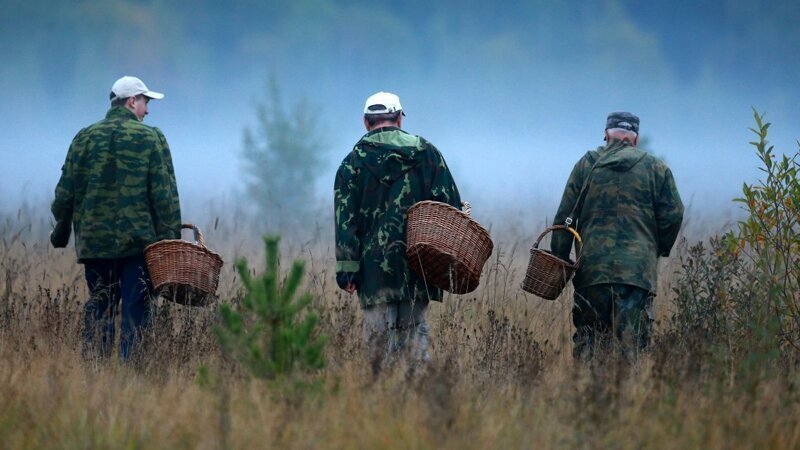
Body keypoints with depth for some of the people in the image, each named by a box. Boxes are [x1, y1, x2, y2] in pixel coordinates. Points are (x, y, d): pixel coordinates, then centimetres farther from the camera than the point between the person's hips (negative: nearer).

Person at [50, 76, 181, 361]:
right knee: (135, 313, -1)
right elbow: (165, 195, -6)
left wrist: (61, 231, 18)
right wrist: (171, 239, -3)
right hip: (140, 242, -3)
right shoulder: (151, 138, -1)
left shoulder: (85, 137, 7)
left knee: (98, 309, 10)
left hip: (95, 241, 3)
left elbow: (66, 192, 8)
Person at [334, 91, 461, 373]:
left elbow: (345, 220, -1)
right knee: (415, 327, 10)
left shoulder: (354, 162, 4)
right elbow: (451, 204, 5)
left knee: (380, 333, 1)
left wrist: (347, 269, -2)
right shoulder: (427, 152, 8)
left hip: (375, 266, -2)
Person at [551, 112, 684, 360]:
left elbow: (565, 216, 7)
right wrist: (658, 250, 18)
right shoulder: (656, 168, 8)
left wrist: (559, 260, 11)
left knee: (586, 337, 7)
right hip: (638, 267, -1)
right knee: (632, 338, -5)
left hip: (592, 267, 1)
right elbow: (673, 214, 3)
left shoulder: (587, 165, 11)